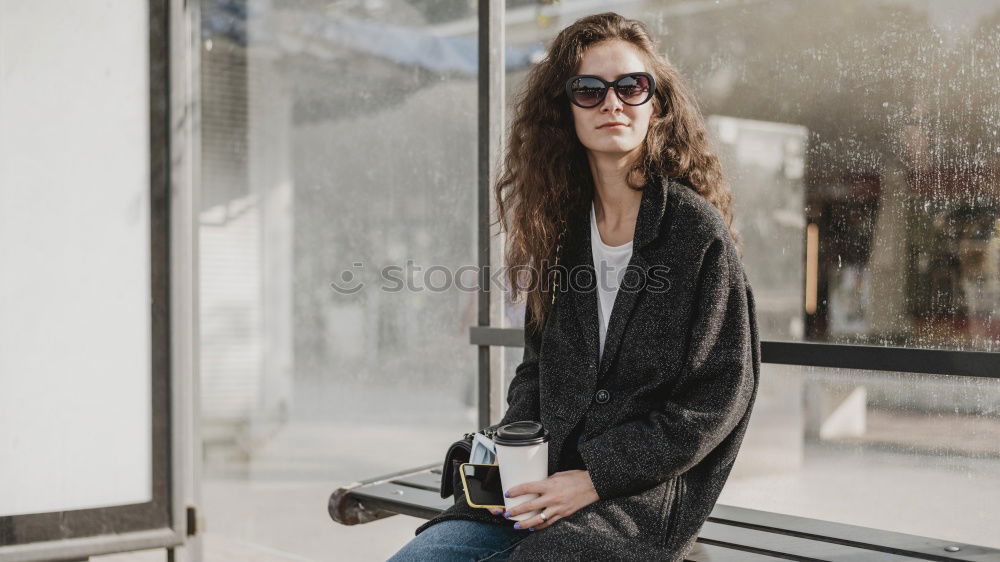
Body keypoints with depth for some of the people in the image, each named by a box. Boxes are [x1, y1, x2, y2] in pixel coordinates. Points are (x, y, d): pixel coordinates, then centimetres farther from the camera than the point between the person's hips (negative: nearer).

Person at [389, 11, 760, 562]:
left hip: (641, 497, -5)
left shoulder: (697, 230, -6)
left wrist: (596, 478, -14)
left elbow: (720, 395, -9)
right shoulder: (562, 227, 12)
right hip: (546, 485, 5)